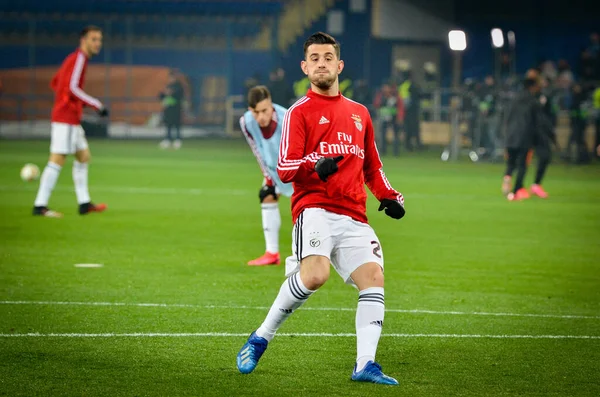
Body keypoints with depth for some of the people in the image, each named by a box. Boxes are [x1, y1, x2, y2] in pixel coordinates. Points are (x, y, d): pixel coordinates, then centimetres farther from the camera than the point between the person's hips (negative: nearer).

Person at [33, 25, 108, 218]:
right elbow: (72, 88, -22)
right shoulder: (79, 58, -12)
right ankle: (40, 205, -11)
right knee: (57, 159, -11)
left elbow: (55, 83, 23)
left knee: (84, 156, 14)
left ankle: (84, 203, 16)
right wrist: (97, 105, -20)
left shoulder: (73, 59, 17)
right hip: (66, 118, -11)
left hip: (72, 119, 11)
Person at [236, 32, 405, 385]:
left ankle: (365, 365, -13)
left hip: (353, 217, 6)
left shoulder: (360, 113, 23)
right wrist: (315, 166, -25)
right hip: (315, 208, -6)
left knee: (374, 276, -14)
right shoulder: (300, 112, 6)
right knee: (315, 274, -28)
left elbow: (372, 167, 32)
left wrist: (389, 196, 13)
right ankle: (260, 339, -11)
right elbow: (285, 168, -5)